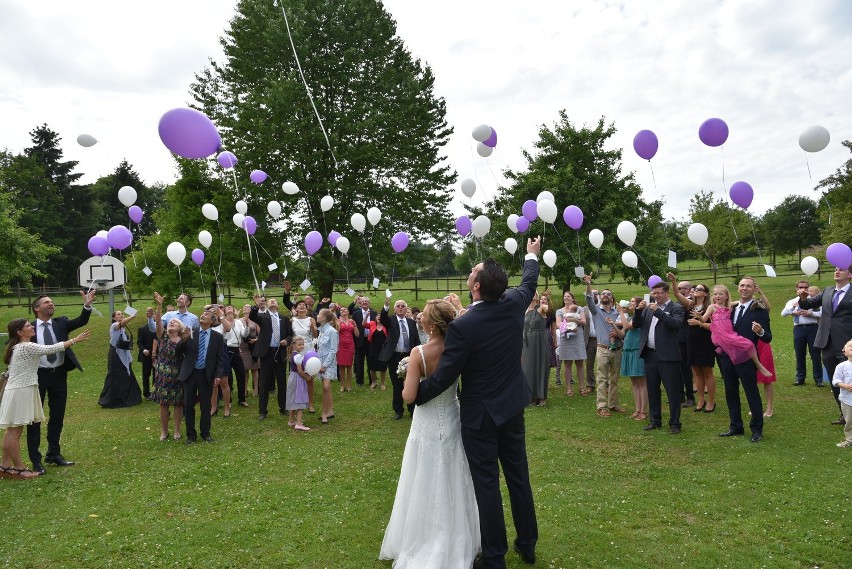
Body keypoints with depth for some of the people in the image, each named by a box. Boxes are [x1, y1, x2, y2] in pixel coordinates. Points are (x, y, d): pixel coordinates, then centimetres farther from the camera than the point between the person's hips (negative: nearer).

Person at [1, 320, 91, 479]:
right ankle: (19, 468, 3)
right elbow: (51, 349, -17)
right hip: (20, 392, -10)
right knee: (14, 431, -3)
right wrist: (75, 340, -11)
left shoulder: (18, 347, 14)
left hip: (21, 390, 10)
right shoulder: (27, 347, -17)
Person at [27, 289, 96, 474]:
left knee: (57, 416, 13)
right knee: (34, 418, 5)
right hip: (38, 375, -3)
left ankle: (54, 454, 28)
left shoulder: (61, 323, 3)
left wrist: (87, 305, -28)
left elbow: (81, 321, -12)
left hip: (59, 375, 4)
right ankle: (35, 459, 16)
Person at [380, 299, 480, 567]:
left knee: (426, 486, 13)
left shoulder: (419, 353, -22)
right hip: (452, 423, 4)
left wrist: (407, 377, -2)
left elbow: (408, 396, -23)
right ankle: (457, 543, 36)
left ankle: (425, 546, 28)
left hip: (428, 426, -3)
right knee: (454, 484, 20)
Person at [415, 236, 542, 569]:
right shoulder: (513, 304, -8)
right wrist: (532, 256, 35)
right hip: (513, 406, 6)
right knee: (518, 476, 18)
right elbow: (528, 285, 16)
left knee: (487, 483, 6)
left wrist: (415, 394, -2)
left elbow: (445, 376, -19)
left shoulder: (462, 326, -25)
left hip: (479, 414, -6)